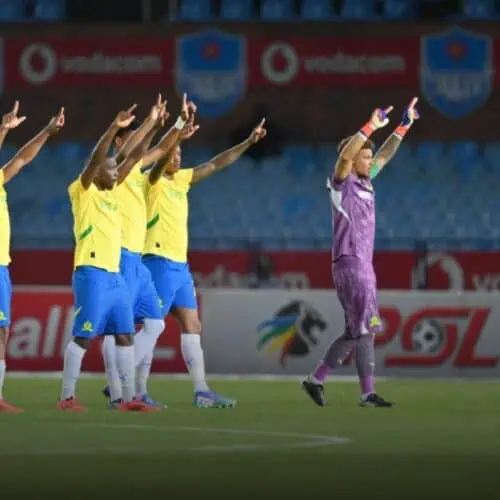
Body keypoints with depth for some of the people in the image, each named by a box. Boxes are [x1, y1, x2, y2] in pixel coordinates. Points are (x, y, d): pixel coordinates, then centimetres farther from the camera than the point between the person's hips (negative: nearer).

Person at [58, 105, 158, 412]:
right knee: (83, 336, -7)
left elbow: (134, 158, 16)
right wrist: (115, 128, -29)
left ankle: (129, 397, 5)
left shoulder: (111, 191, 15)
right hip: (92, 274, -8)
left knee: (126, 335, 4)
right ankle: (67, 398, -3)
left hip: (115, 275, 8)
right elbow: (96, 159, -21)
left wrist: (152, 128, 10)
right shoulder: (83, 192, -5)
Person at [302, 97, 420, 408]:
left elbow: (384, 156, 26)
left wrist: (404, 126, 23)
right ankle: (368, 393, -10)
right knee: (365, 329, -10)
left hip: (364, 265, 9)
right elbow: (345, 155, -27)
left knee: (356, 332, 10)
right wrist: (371, 127, -31)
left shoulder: (365, 182, 14)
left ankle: (316, 380, 15)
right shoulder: (342, 183, -8)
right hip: (350, 263, -9)